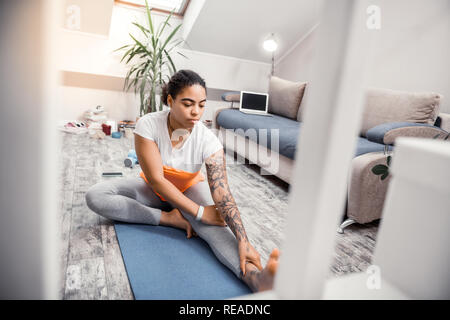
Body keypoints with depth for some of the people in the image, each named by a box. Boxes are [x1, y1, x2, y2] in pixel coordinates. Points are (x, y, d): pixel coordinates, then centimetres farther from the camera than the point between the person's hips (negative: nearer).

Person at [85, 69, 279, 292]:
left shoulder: (208, 140, -24)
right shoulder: (148, 125, -25)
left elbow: (222, 194, -32)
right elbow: (156, 179, -28)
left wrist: (243, 240, -44)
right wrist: (199, 212, -33)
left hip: (190, 189, -1)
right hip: (153, 189, 2)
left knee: (214, 224, -34)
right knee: (94, 196, -21)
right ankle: (170, 219, -24)